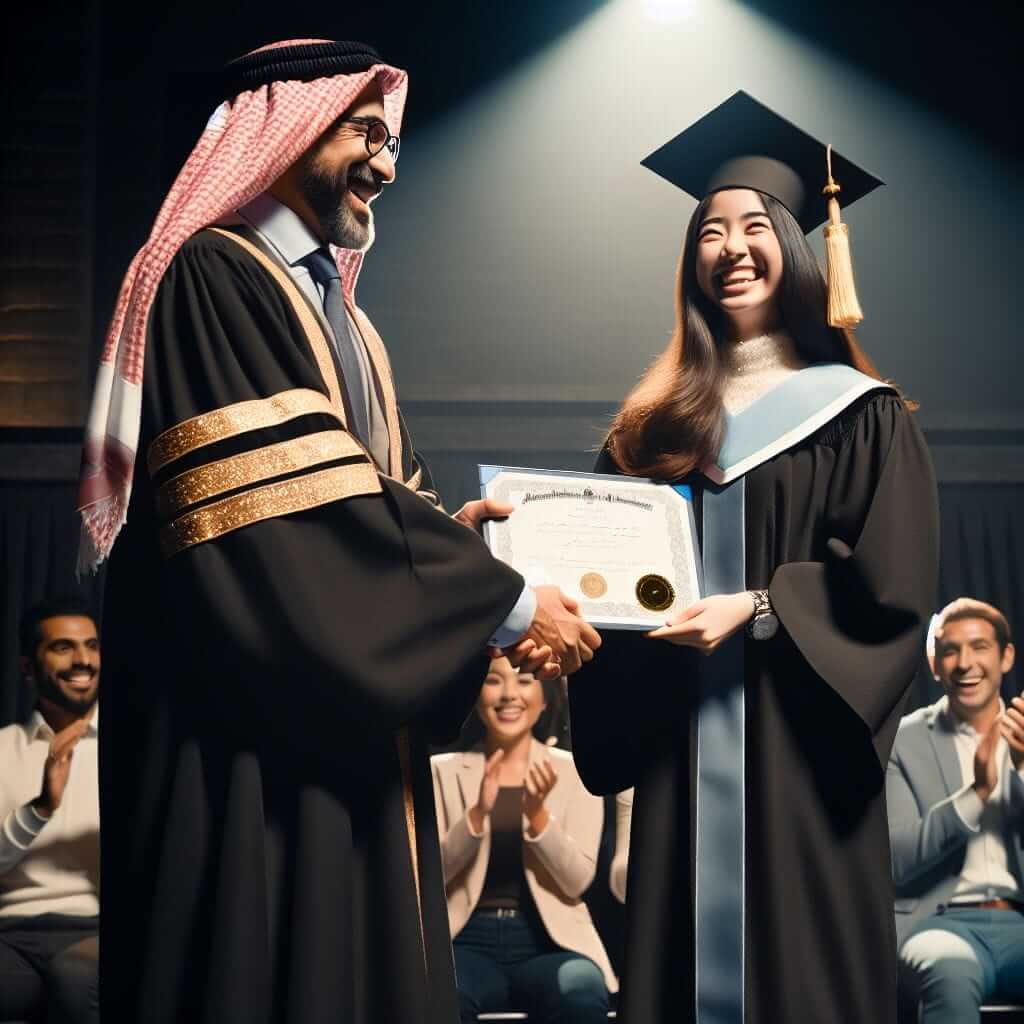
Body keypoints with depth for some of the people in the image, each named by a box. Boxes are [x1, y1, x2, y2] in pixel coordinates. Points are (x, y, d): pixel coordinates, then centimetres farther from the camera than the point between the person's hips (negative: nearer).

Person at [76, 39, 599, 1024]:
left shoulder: (337, 316, 21)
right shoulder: (215, 279, -9)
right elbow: (285, 523, -20)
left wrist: (443, 529, -3)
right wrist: (505, 602, -17)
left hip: (345, 725, 9)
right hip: (250, 731, -9)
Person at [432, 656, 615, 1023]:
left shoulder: (573, 771, 8)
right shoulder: (443, 771, 9)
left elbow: (577, 882, 0)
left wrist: (537, 814, -15)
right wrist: (478, 814, -16)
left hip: (549, 943, 1)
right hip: (469, 942, 0)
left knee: (581, 993, -34)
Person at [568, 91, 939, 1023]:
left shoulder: (857, 412, -1)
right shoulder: (659, 419, 11)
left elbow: (893, 588, -8)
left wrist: (758, 609, -18)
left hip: (796, 737, -4)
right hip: (680, 740, 4)